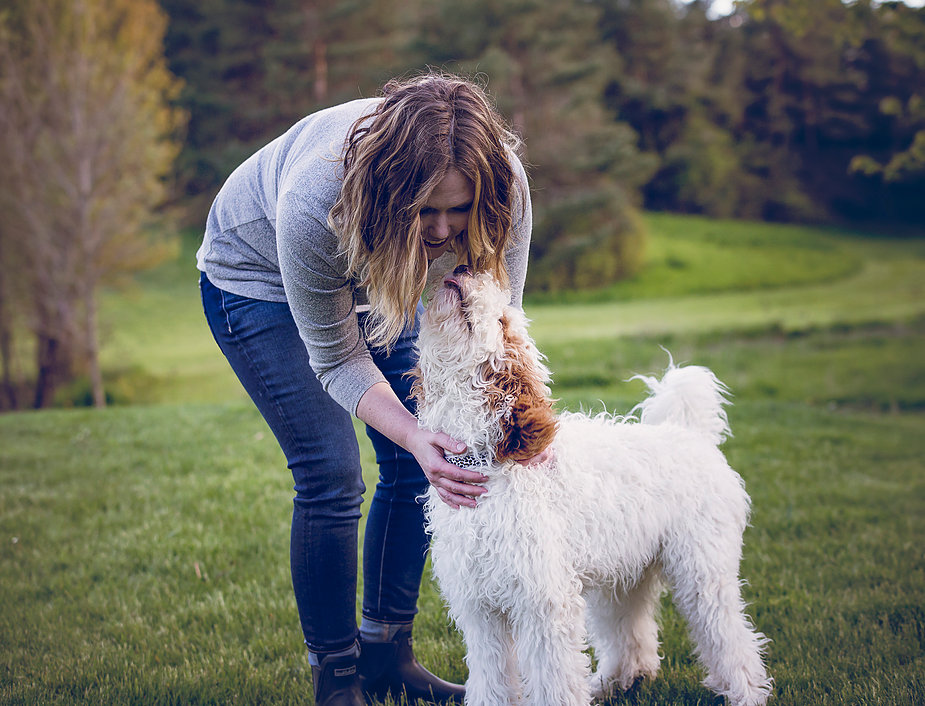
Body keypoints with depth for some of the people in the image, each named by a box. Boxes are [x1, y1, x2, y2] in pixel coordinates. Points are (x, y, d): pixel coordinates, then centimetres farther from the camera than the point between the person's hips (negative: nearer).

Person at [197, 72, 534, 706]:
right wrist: (415, 437, -45)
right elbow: (337, 360, -30)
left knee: (415, 469, -2)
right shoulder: (312, 206, -43)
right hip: (260, 278, -4)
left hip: (375, 277, 5)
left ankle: (387, 654, 16)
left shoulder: (503, 185, -32)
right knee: (332, 479, -14)